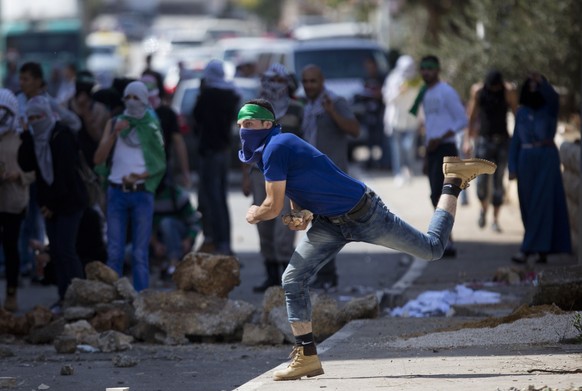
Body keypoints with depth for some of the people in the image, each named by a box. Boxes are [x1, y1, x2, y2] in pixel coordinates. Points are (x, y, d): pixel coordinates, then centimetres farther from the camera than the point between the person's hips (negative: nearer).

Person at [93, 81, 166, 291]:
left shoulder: (152, 126, 7)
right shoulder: (114, 123, 11)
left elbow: (160, 164, 5)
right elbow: (98, 159, 2)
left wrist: (139, 176, -11)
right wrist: (114, 134, -10)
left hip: (142, 193, -1)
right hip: (117, 193, 1)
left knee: (140, 254, -2)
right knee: (114, 252, -1)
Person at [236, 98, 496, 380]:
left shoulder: (275, 148, -23)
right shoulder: (262, 153, 6)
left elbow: (273, 207, -21)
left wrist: (253, 215, 1)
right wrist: (300, 216, -7)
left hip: (363, 215, -9)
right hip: (329, 224, 9)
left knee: (432, 248, 3)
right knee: (293, 280, -4)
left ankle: (454, 181, 21)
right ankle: (307, 357, 0)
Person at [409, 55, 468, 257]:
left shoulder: (446, 92, -7)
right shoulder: (425, 94, 18)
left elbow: (462, 120, -10)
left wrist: (440, 138, -19)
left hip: (445, 149, -9)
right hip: (432, 150, 9)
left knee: (438, 195, -18)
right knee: (436, 197, 7)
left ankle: (446, 242, -20)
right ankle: (445, 243, 11)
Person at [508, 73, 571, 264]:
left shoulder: (549, 108, -1)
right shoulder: (522, 112, 10)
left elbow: (553, 96, -25)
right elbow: (515, 140, 10)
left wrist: (541, 82, -43)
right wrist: (512, 167, 1)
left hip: (547, 159, -4)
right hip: (526, 160, 4)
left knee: (541, 204, -10)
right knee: (528, 206, 3)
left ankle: (528, 250, -15)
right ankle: (543, 250, 10)